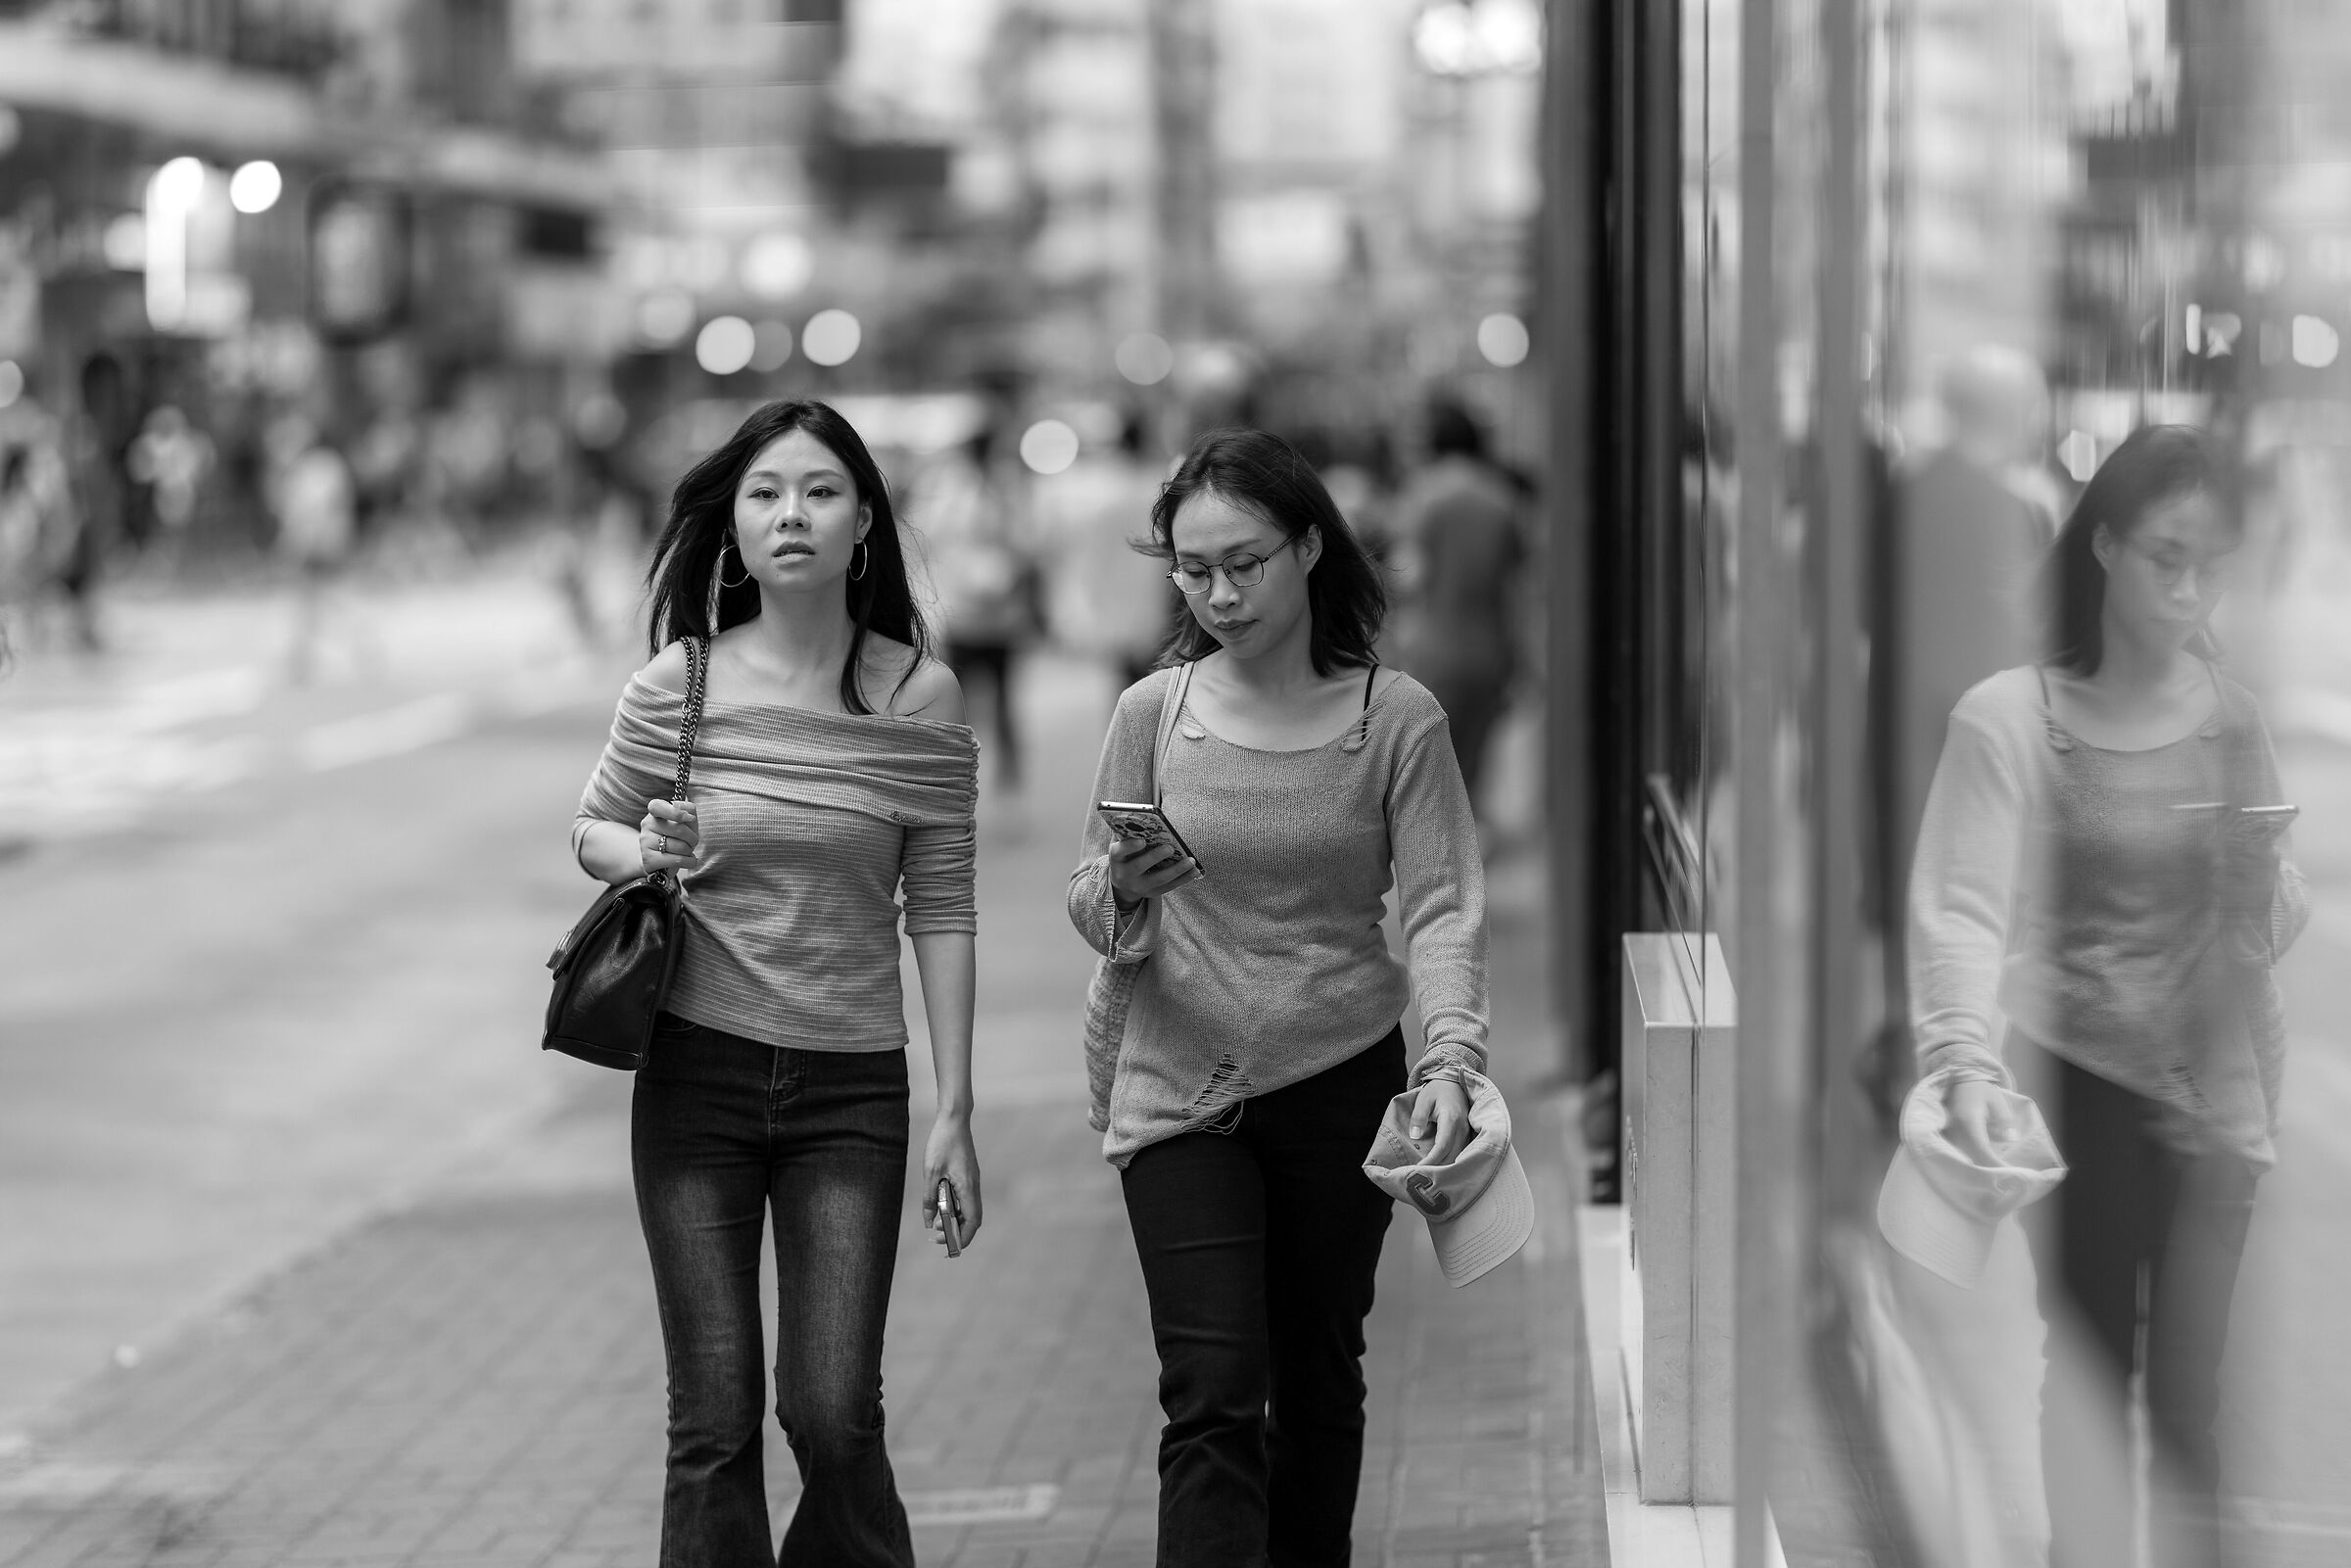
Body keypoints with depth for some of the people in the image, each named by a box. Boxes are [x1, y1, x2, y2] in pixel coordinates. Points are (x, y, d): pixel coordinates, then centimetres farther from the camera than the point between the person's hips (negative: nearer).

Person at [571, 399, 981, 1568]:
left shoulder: (920, 701, -6)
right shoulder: (679, 685, -5)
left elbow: (941, 911, -1)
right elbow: (592, 832, 12)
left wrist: (955, 1113, -2)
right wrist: (646, 853, -12)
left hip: (850, 1087, 0)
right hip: (696, 1075, 1)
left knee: (833, 1416, -7)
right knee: (714, 1425, 2)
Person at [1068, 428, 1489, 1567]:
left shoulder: (1396, 718, -6)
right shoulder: (1153, 714, -2)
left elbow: (1441, 906, -10)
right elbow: (1092, 916, 3)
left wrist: (1451, 1055, -25)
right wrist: (1124, 890, -20)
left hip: (1339, 1085, 0)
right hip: (1181, 1090, 0)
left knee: (1318, 1376, 15)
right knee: (1211, 1398, -9)